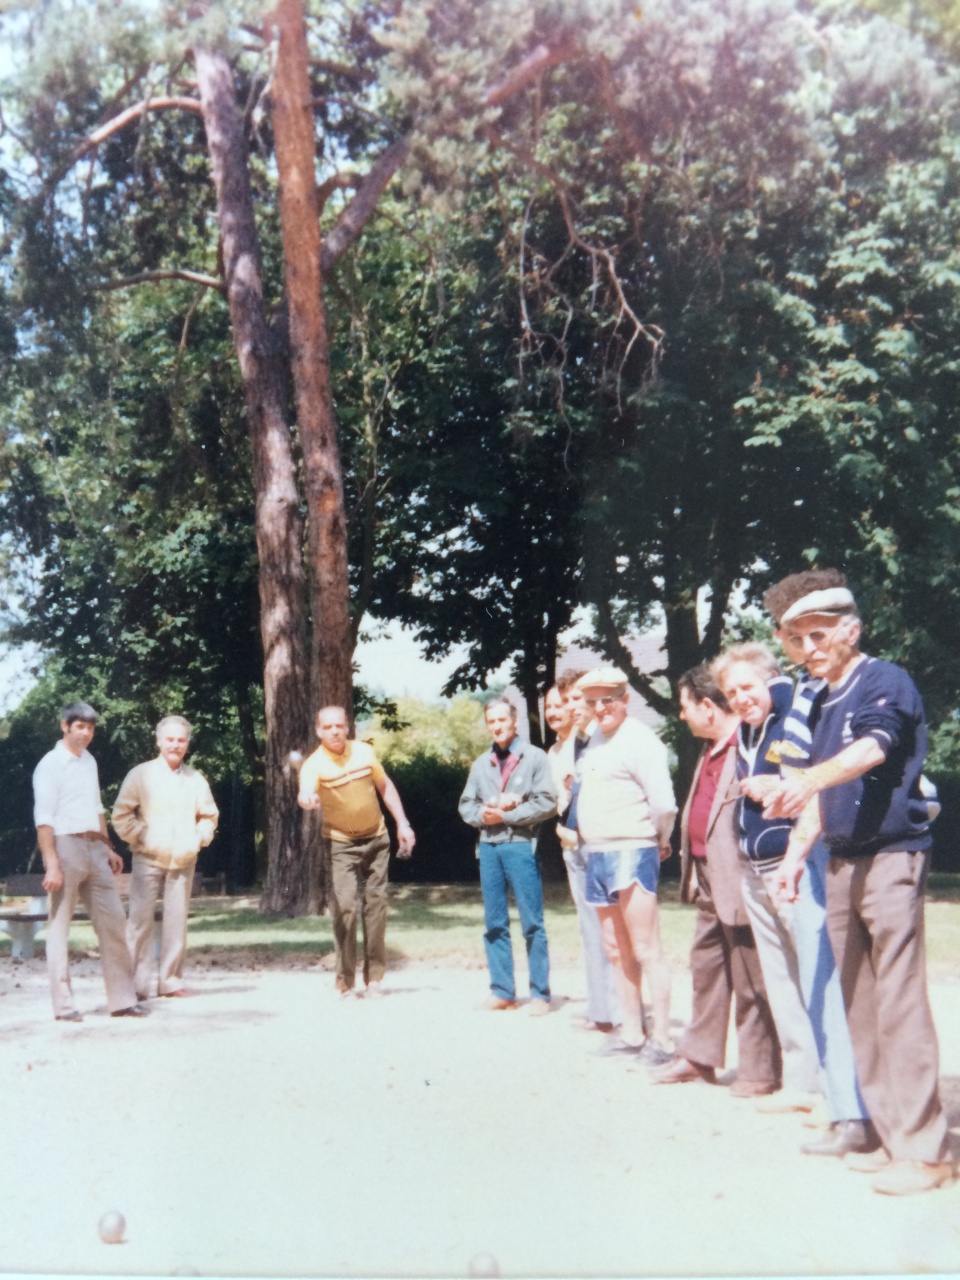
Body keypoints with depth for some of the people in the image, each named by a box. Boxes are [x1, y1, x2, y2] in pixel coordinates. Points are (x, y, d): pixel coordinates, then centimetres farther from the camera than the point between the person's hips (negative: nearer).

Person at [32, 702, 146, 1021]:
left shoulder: (89, 762, 15)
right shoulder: (50, 764, -7)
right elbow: (44, 818, -12)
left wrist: (108, 847, 17)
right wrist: (52, 863, -18)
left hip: (94, 849, 7)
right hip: (66, 847, -7)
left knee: (113, 920, 4)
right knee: (59, 927, 0)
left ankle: (122, 999, 8)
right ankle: (63, 1005, 7)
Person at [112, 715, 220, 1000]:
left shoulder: (196, 779, 10)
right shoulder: (141, 774, 0)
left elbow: (209, 815, 20)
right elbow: (121, 814, 0)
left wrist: (200, 838, 4)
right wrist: (140, 837, -9)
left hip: (183, 862, 3)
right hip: (148, 860, -3)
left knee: (176, 922, 5)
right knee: (141, 920, -6)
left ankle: (170, 981, 13)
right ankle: (136, 984, -1)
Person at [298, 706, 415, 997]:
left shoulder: (365, 751, -5)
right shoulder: (314, 764, -17)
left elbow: (385, 786, 8)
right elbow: (305, 792, -38)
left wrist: (402, 824, 6)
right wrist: (307, 799, -61)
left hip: (376, 838, 4)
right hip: (342, 844, -3)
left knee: (376, 905, 5)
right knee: (346, 907, -13)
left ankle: (374, 976, 14)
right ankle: (345, 981, -3)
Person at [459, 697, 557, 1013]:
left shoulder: (535, 758, 0)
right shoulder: (480, 764, 14)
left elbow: (547, 802, -7)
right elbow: (466, 805, 15)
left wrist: (505, 815, -9)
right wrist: (482, 814, -7)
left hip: (521, 844, -5)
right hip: (488, 845, 5)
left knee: (532, 923, -3)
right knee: (494, 923, 7)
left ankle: (540, 993, 4)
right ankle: (502, 991, 15)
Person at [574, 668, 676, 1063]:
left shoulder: (638, 739, -12)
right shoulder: (595, 738, 15)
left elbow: (663, 803, -16)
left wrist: (661, 841, -2)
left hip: (631, 853, -9)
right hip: (597, 854, 9)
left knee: (646, 949, -6)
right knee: (616, 950, 14)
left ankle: (661, 1038, -2)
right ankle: (632, 1031, 23)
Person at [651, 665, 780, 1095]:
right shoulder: (710, 749, 14)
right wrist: (692, 868, 19)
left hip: (739, 883, -10)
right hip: (709, 882, 10)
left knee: (749, 980, 2)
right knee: (706, 968, 18)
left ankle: (760, 1071, 14)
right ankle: (698, 1056, 30)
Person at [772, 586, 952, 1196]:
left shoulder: (886, 682, -9)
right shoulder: (823, 703, 16)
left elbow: (871, 750, -28)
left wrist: (808, 779, -44)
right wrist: (797, 853, 12)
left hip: (891, 857, -8)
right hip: (842, 862, 8)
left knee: (900, 1004, -9)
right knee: (859, 1004, 9)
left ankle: (925, 1150, -2)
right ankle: (891, 1135, 17)